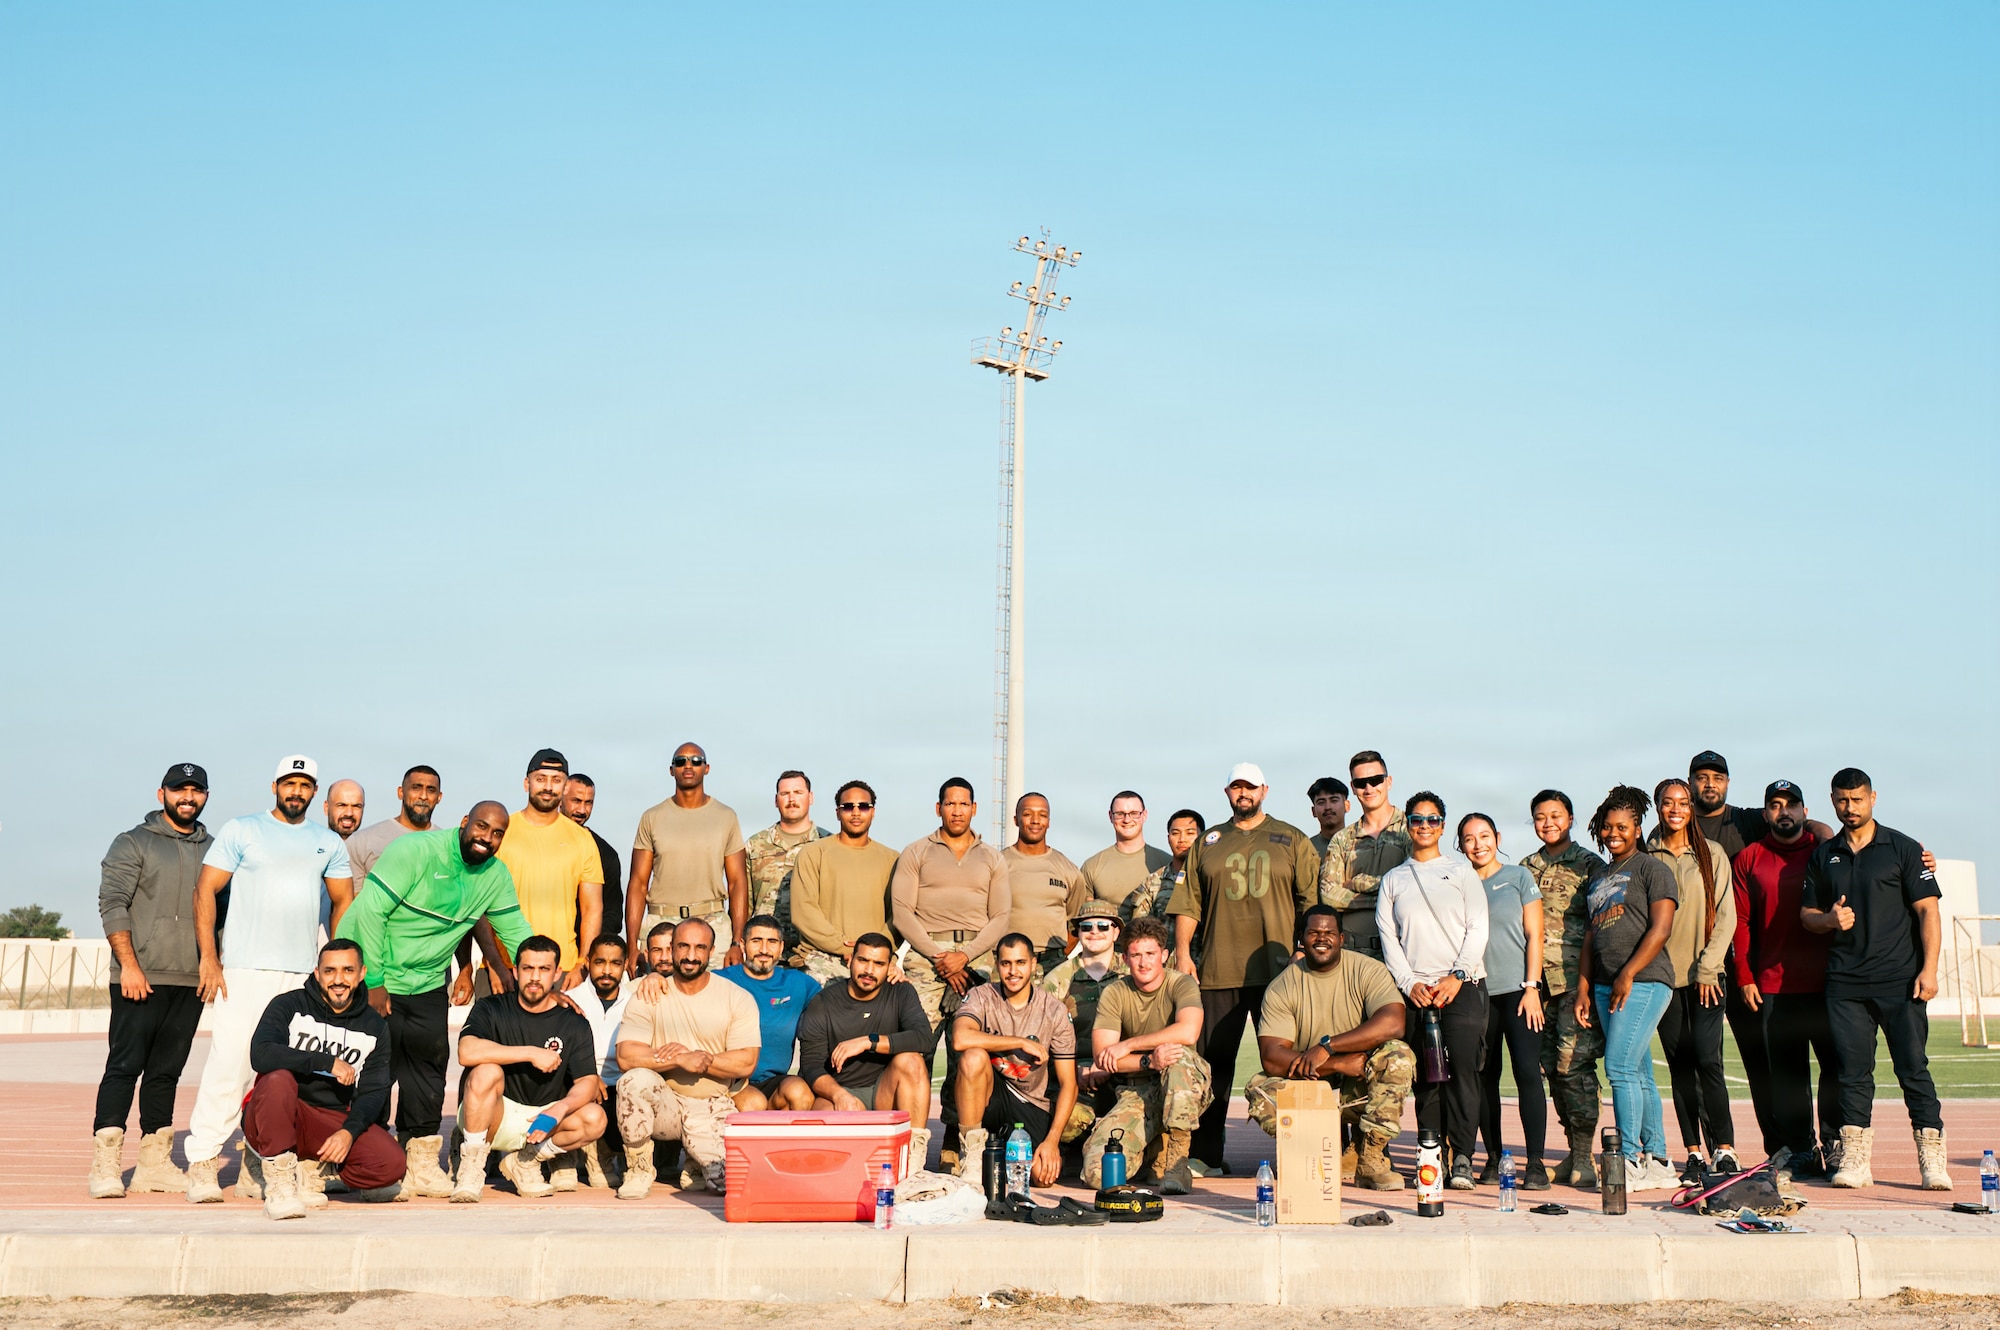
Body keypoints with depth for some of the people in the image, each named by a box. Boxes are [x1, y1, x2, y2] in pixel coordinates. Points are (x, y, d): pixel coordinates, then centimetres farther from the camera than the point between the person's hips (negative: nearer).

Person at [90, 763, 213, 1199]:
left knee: (167, 1071, 7)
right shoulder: (133, 844, 1)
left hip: (191, 982, 5)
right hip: (140, 979, -4)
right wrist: (129, 964, -15)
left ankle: (155, 1163, 11)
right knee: (125, 1066, -7)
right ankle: (105, 1165, -5)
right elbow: (112, 903, -7)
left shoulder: (212, 850, 15)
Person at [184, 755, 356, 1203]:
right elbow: (205, 890, 1)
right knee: (228, 1061, -10)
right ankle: (202, 1161, -4)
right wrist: (209, 958, -7)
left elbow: (344, 902, 20)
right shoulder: (241, 830, 5)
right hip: (245, 969, -3)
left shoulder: (328, 843, 15)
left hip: (305, 975, 3)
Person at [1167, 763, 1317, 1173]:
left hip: (1278, 969, -1)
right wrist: (1182, 951, 1)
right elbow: (1188, 903, 12)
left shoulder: (1291, 840, 11)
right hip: (1218, 970, 1)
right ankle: (1206, 1154, 5)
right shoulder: (1207, 844, 16)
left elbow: (1311, 901, 6)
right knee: (1213, 1061, 1)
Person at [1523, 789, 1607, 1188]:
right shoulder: (1526, 869, 17)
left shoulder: (1590, 865, 3)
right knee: (1552, 1067, 6)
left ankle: (1585, 1157, -2)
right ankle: (1574, 1151, 15)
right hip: (1538, 981, 5)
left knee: (1573, 1064, -10)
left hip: (1575, 979, -5)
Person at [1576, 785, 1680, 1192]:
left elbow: (1661, 928, -11)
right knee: (1639, 1074, 8)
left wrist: (1628, 975, -17)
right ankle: (1658, 1163, 13)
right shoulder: (1599, 879, 21)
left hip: (1644, 982, -7)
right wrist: (1584, 988, 11)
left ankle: (1631, 1161, -11)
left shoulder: (1651, 869, -2)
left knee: (1620, 1067, -15)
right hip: (1606, 988, 7)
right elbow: (1591, 936, 20)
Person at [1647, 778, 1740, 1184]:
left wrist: (1707, 967, -6)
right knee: (1680, 1066, 3)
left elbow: (1726, 916, 2)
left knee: (1707, 1060, -13)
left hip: (1705, 975, -1)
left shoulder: (1712, 855, 5)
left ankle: (1724, 1150, -6)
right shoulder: (1647, 857, 6)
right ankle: (1694, 1155, 8)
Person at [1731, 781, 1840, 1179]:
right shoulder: (1749, 859, 9)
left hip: (1826, 982, 0)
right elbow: (1741, 921, 7)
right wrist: (1744, 977, 0)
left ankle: (1833, 1145, 9)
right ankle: (1797, 1149, 7)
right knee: (1787, 1071, 2)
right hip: (1773, 985, 0)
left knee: (1837, 1063, -1)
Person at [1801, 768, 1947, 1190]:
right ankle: (1854, 1161, 4)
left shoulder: (1903, 849, 4)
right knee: (1853, 1071, 2)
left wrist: (1929, 969, -10)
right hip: (1844, 983, 3)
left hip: (1900, 980, -3)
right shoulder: (1822, 857, 14)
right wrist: (1829, 919, -6)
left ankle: (1933, 1161, 2)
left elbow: (1927, 910, 0)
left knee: (1913, 1068, -4)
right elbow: (1806, 912, 18)